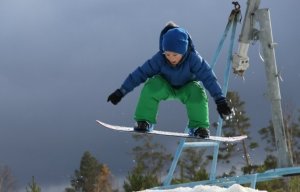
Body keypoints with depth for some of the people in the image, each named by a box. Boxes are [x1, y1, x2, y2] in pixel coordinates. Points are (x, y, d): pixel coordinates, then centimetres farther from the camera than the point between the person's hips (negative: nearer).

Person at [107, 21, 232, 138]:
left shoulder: (193, 59, -35)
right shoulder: (159, 58, -31)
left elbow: (208, 78, -36)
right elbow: (140, 73, -28)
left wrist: (220, 100, -41)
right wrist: (121, 92, -28)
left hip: (186, 88, 0)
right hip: (166, 86, 1)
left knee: (197, 92, -34)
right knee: (152, 85, -32)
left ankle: (199, 127, -19)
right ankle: (144, 122, -21)